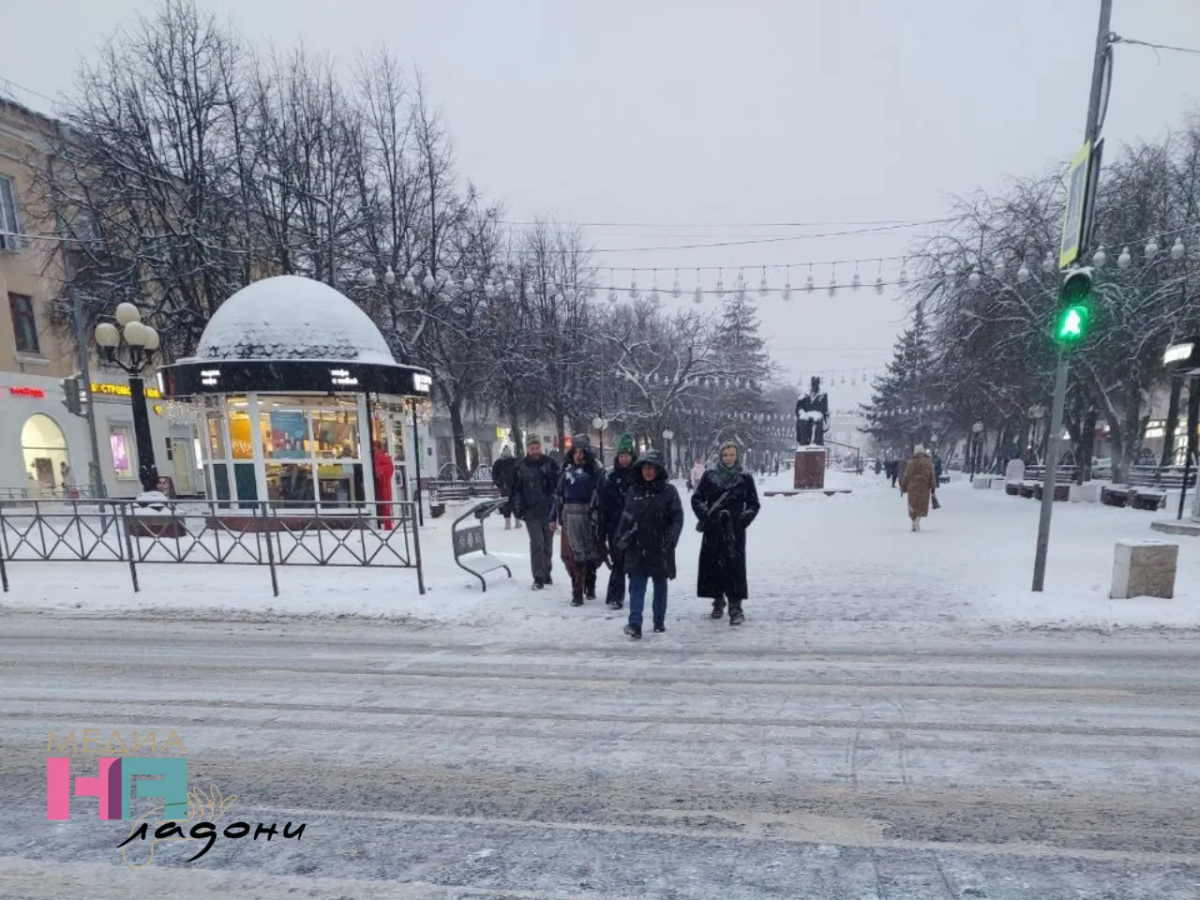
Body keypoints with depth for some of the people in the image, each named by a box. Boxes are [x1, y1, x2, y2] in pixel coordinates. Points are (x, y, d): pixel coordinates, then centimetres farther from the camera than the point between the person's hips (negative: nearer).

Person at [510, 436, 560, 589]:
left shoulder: (550, 463, 0)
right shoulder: (520, 467, -1)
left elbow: (559, 485, 3)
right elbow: (515, 490, 2)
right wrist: (517, 510, -4)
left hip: (549, 510, 2)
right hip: (531, 512, -1)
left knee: (548, 543, 11)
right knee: (537, 543, -7)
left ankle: (546, 574, 25)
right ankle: (538, 578, 0)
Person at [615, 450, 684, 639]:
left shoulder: (668, 490, -4)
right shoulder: (634, 490, 6)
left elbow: (677, 517, -6)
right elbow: (626, 517, 12)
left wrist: (670, 540, -15)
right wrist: (621, 538, 5)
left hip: (659, 548, -2)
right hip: (637, 547, 2)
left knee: (660, 585, 13)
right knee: (636, 587, -5)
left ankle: (659, 622, 26)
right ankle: (634, 624, -6)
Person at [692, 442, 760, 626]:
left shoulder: (745, 479, 3)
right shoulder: (709, 475, 4)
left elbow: (754, 504, 9)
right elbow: (696, 498, 6)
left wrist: (745, 518, -6)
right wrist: (704, 515, -9)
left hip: (735, 530, -1)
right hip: (713, 529, 2)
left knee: (735, 567, -8)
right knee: (713, 565, 6)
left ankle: (735, 607, -3)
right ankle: (718, 601, 24)